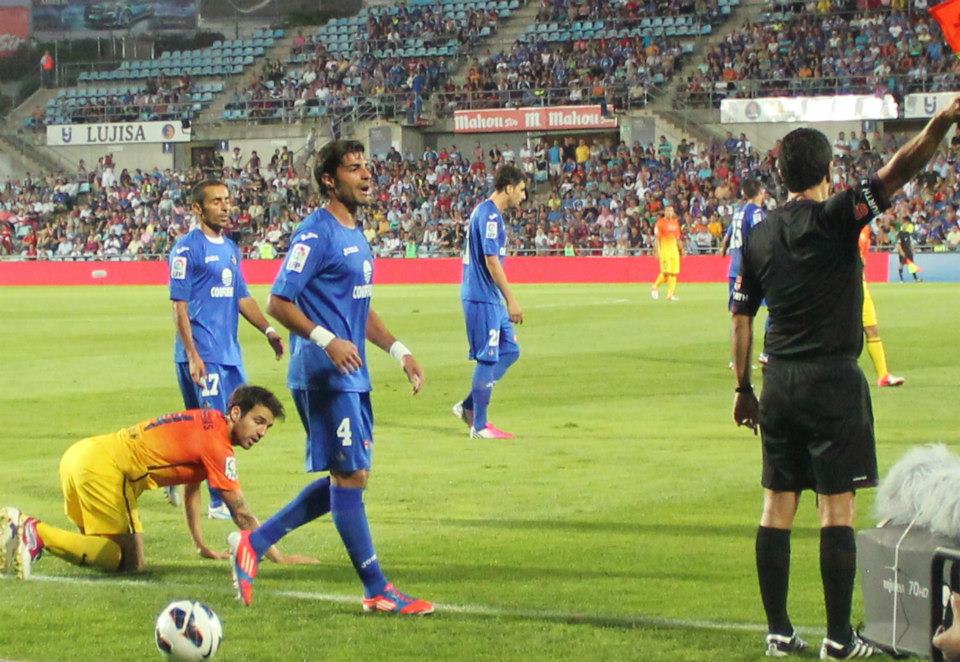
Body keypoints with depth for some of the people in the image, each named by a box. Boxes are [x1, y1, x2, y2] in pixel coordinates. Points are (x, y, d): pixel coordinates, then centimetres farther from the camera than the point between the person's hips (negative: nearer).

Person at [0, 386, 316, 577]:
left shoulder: (206, 422, 18)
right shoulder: (217, 445, -10)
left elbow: (192, 489, 28)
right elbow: (241, 514, -9)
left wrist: (202, 545, 30)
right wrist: (280, 558, -5)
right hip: (103, 467, -10)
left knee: (107, 547, 20)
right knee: (127, 561, -8)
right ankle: (37, 534, -22)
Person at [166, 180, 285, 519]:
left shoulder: (230, 248, 16)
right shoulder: (187, 248, -8)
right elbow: (179, 306, -11)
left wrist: (268, 331, 7)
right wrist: (192, 356, -17)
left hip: (230, 351, 8)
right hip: (202, 354, -8)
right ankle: (220, 503, -2)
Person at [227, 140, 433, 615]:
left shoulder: (355, 236, 17)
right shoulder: (315, 234, -12)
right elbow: (278, 302, -16)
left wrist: (398, 350, 18)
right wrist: (326, 339, -27)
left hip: (353, 375, 10)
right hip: (324, 375, -10)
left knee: (349, 478, 12)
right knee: (350, 477, -6)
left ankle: (254, 543, 18)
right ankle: (377, 591, -1)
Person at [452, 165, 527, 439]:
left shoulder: (484, 211, 16)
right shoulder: (490, 215, -16)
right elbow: (491, 261, -21)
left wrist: (506, 299, 23)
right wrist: (511, 300, -19)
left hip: (491, 298, 10)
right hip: (482, 298, -10)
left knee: (510, 350, 13)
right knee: (489, 358, -4)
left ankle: (469, 407, 17)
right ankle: (480, 425, 3)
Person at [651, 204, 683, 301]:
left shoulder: (675, 223, 13)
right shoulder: (660, 223, -4)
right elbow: (656, 238, -8)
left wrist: (682, 249, 16)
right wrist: (657, 251, -16)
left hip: (674, 250, 6)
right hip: (664, 250, -6)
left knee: (674, 273, 1)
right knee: (666, 272, -12)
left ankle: (670, 294, 4)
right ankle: (655, 287, 11)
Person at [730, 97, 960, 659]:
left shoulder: (759, 238, 7)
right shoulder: (836, 217, -9)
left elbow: (742, 318, 10)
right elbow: (898, 171, -23)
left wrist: (744, 389, 17)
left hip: (779, 382, 6)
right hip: (833, 380, -6)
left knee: (777, 505, 9)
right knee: (837, 507, -3)